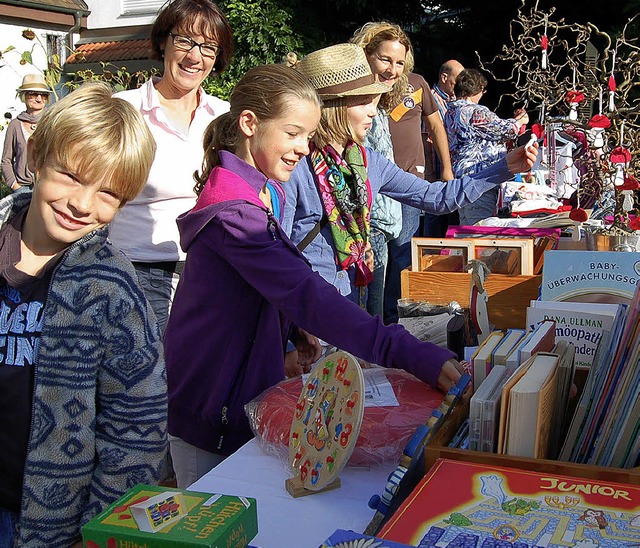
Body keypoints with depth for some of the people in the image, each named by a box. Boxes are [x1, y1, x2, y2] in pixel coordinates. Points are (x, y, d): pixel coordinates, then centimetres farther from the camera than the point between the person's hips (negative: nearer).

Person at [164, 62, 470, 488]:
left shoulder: (260, 193, 7)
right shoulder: (231, 212, -27)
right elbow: (308, 294, -36)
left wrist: (298, 330, -2)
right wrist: (413, 356, -41)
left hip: (245, 395, 9)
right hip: (211, 411, -9)